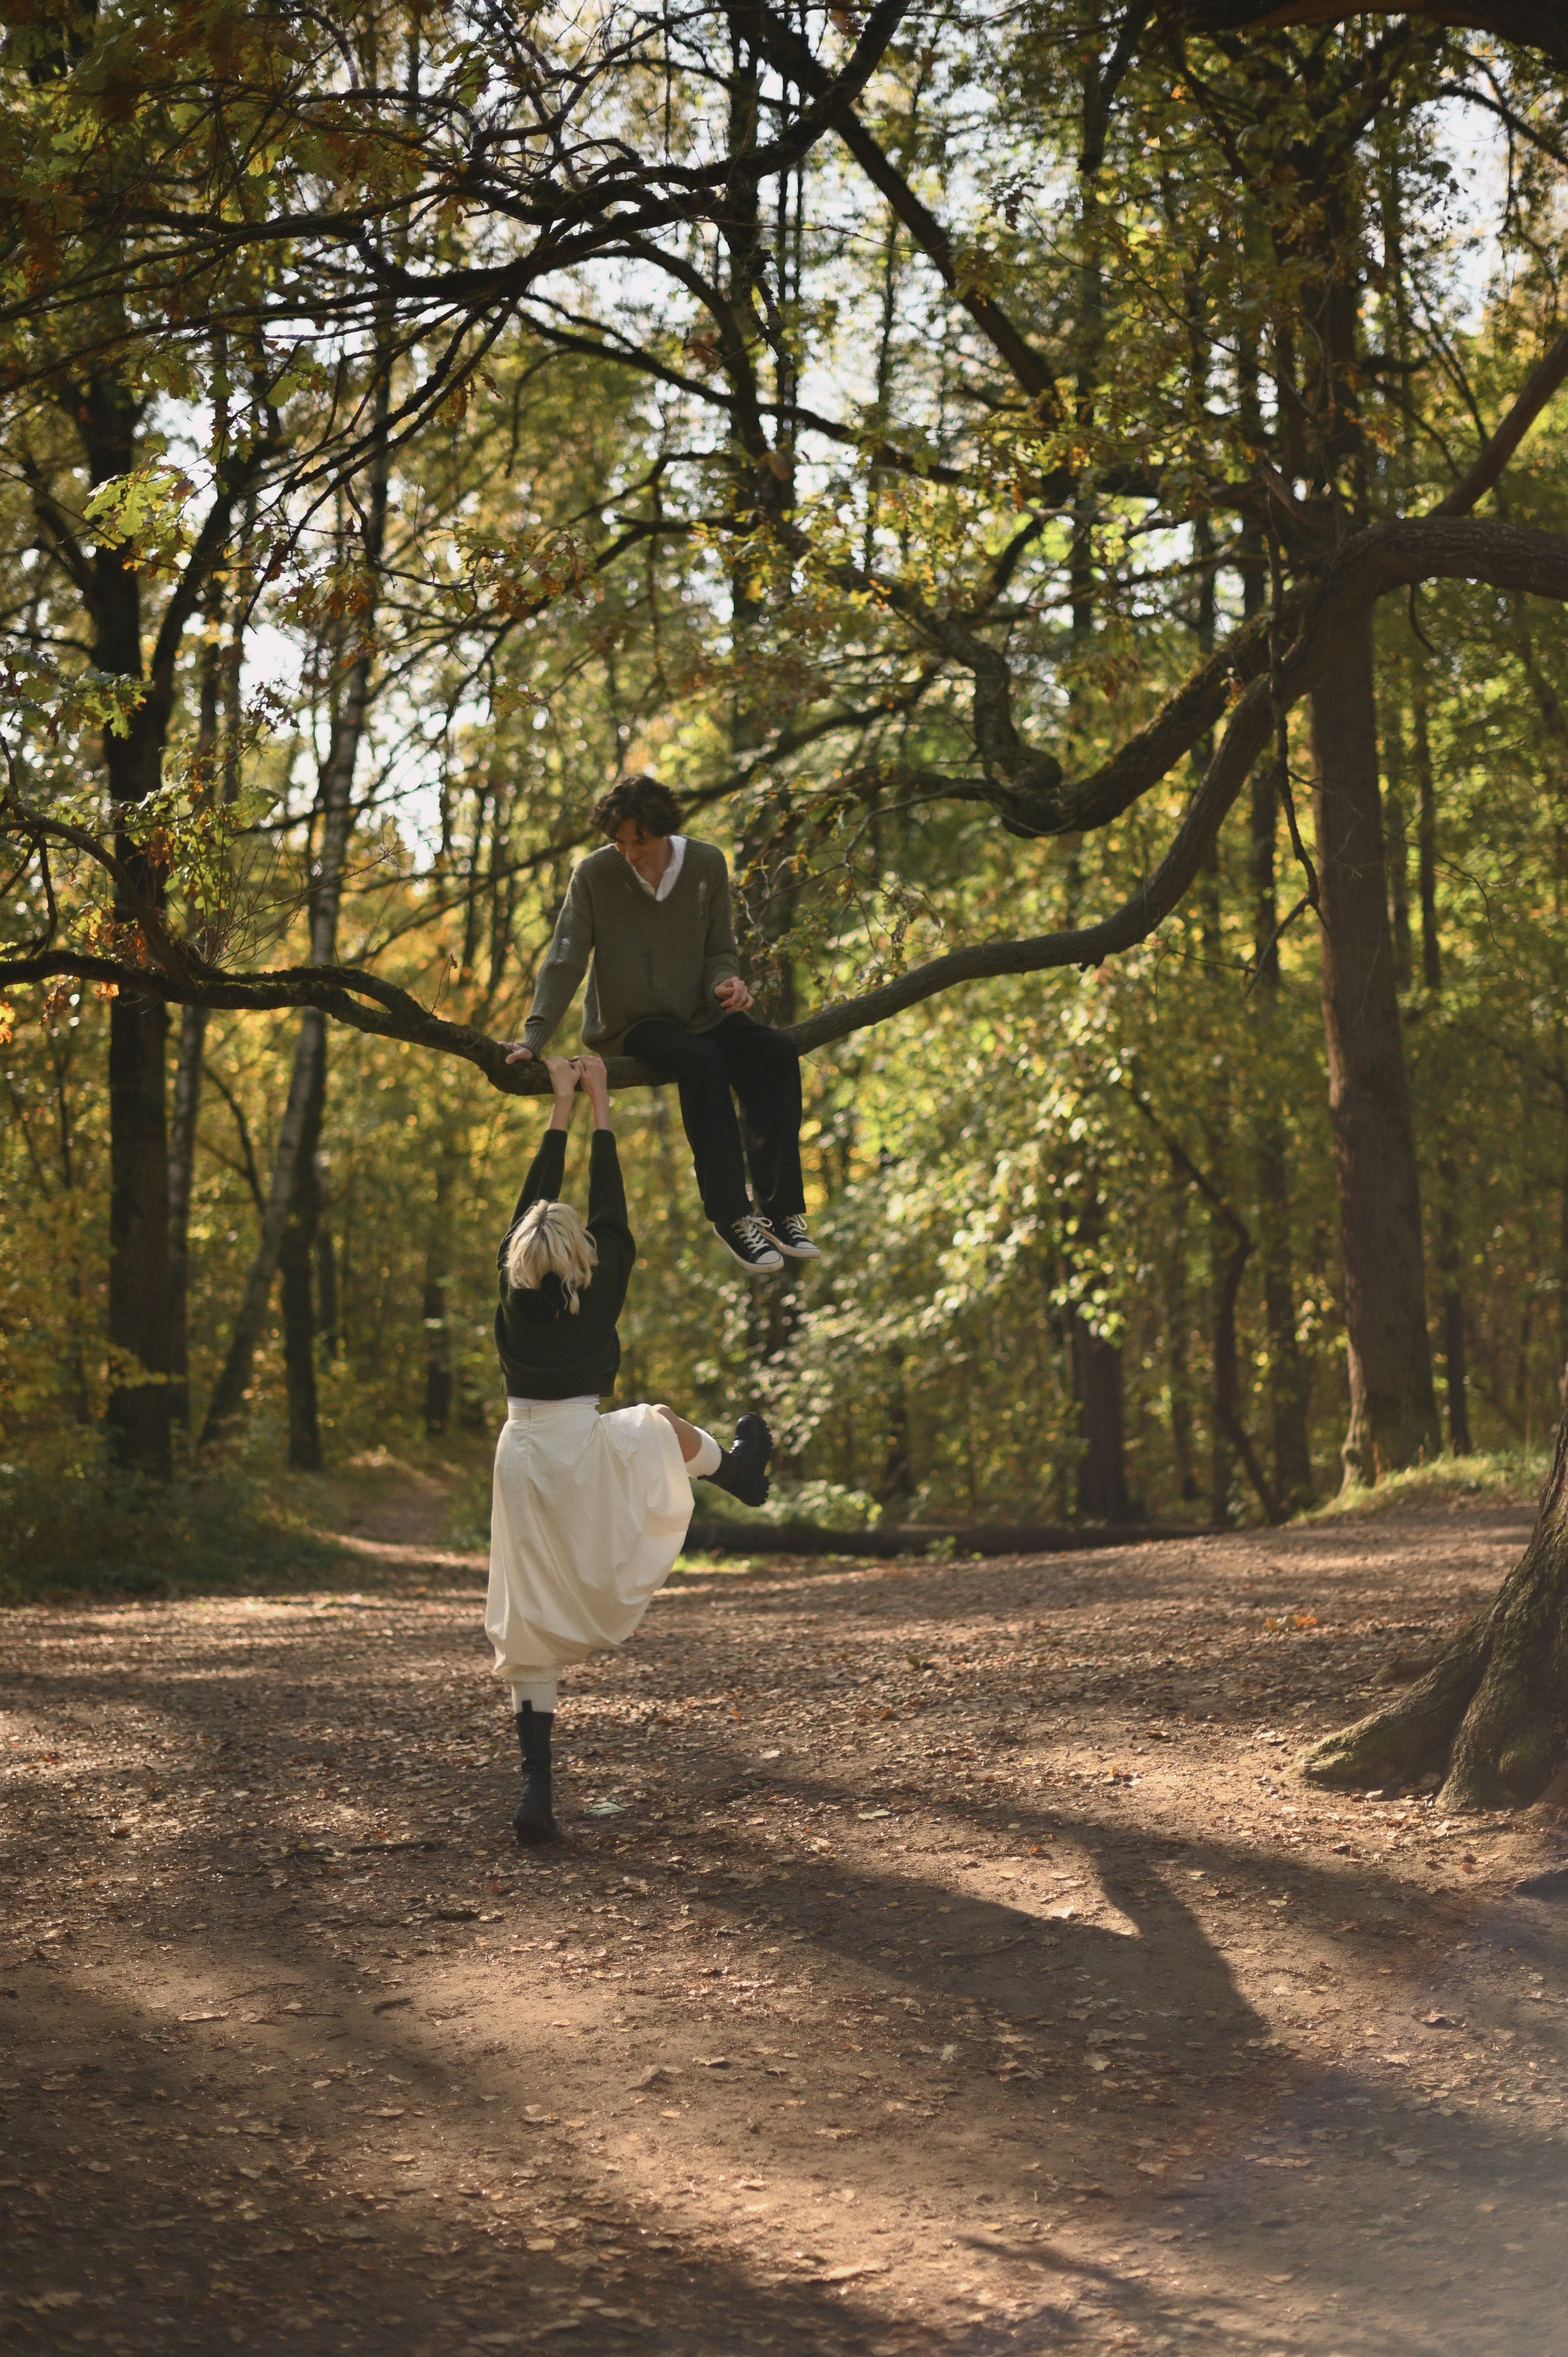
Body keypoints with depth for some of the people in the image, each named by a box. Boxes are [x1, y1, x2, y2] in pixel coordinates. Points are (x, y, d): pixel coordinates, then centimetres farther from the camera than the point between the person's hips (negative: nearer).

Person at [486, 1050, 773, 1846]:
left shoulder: (513, 1293, 1)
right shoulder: (600, 1296, -5)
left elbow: (532, 1199, 12)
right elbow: (610, 1210, 5)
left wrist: (559, 1109, 18)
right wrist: (599, 1107, 12)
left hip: (521, 1459, 3)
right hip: (586, 1458, -3)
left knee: (530, 1632, 4)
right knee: (661, 1423, 31)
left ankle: (536, 1794, 0)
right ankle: (738, 1471, 60)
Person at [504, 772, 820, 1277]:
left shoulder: (707, 865, -1)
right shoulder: (594, 874, -9)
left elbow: (719, 952, 7)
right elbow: (564, 963, -10)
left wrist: (725, 984, -17)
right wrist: (533, 1039, -20)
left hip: (698, 1017, 4)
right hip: (631, 1027, -4)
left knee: (777, 1051, -25)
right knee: (702, 1062, -35)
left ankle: (778, 1209, -25)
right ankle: (731, 1216, -31)